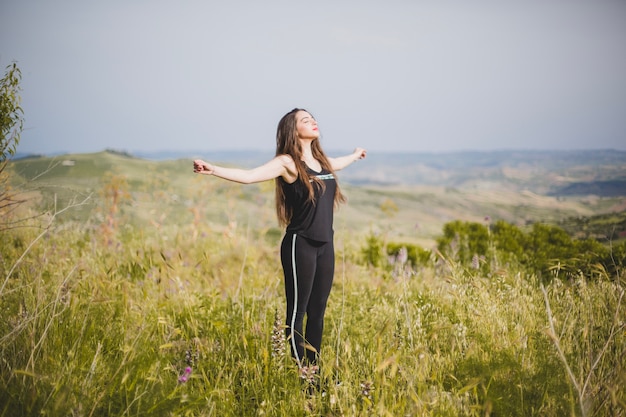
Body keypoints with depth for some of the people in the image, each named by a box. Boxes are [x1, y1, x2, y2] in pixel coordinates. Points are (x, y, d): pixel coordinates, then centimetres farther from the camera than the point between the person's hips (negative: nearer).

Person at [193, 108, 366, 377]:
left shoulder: (321, 160, 14)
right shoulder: (287, 162, -8)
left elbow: (336, 164, 39)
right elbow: (248, 176, -20)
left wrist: (355, 155, 58)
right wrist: (213, 170, -34)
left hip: (325, 246, 7)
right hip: (300, 246, -7)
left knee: (317, 311, 12)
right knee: (298, 311, 1)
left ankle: (314, 367, 22)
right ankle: (300, 371, 9)